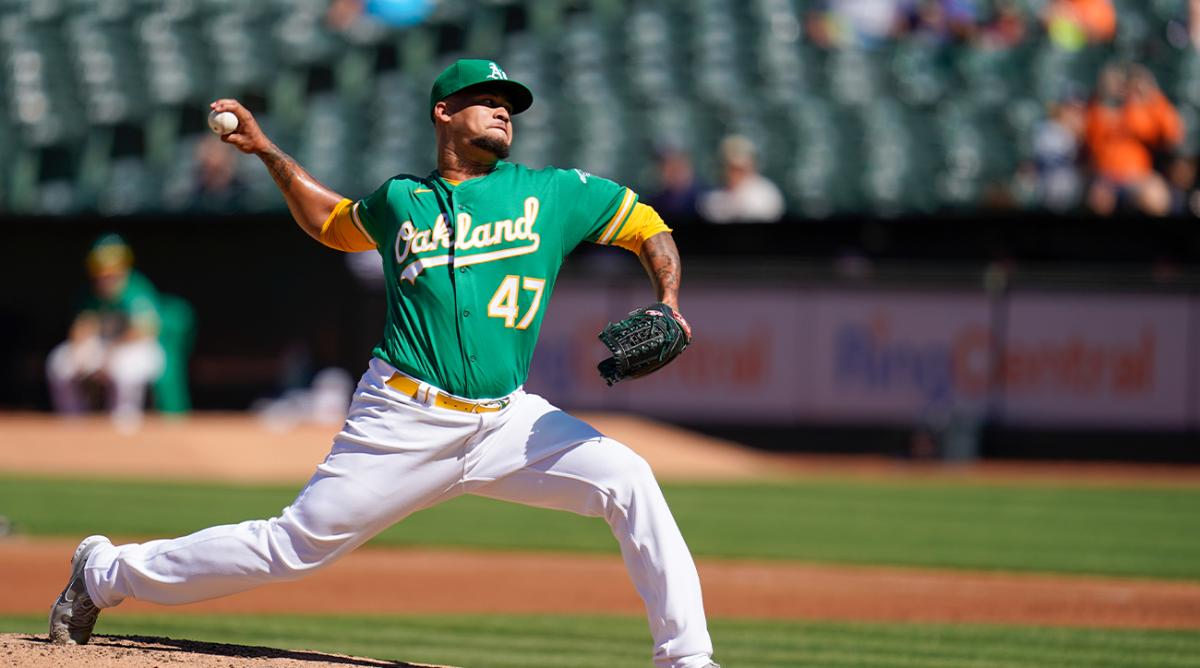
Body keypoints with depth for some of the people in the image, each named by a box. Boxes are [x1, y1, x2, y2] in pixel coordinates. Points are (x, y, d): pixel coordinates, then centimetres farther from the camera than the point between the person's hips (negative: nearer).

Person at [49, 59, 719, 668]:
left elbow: (651, 229, 10)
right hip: (405, 419, -1)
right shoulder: (401, 201, 11)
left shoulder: (553, 192, 7)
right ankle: (108, 573, 17)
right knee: (297, 545, -1)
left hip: (507, 419, 1)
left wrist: (668, 306, -8)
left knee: (627, 480, -20)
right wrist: (267, 152, 23)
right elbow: (331, 221, 31)